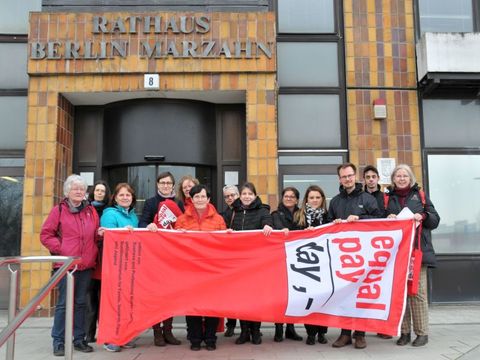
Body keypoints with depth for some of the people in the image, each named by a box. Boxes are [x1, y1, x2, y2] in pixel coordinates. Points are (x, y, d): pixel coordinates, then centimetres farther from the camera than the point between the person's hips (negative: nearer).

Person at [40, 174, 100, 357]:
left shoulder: (91, 211, 13)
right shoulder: (59, 210, 1)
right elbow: (45, 235, -1)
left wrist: (100, 234, 0)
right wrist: (60, 248, -10)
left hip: (86, 265, 4)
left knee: (80, 303, 11)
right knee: (64, 303, -1)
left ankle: (79, 339, 20)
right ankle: (58, 341, 10)